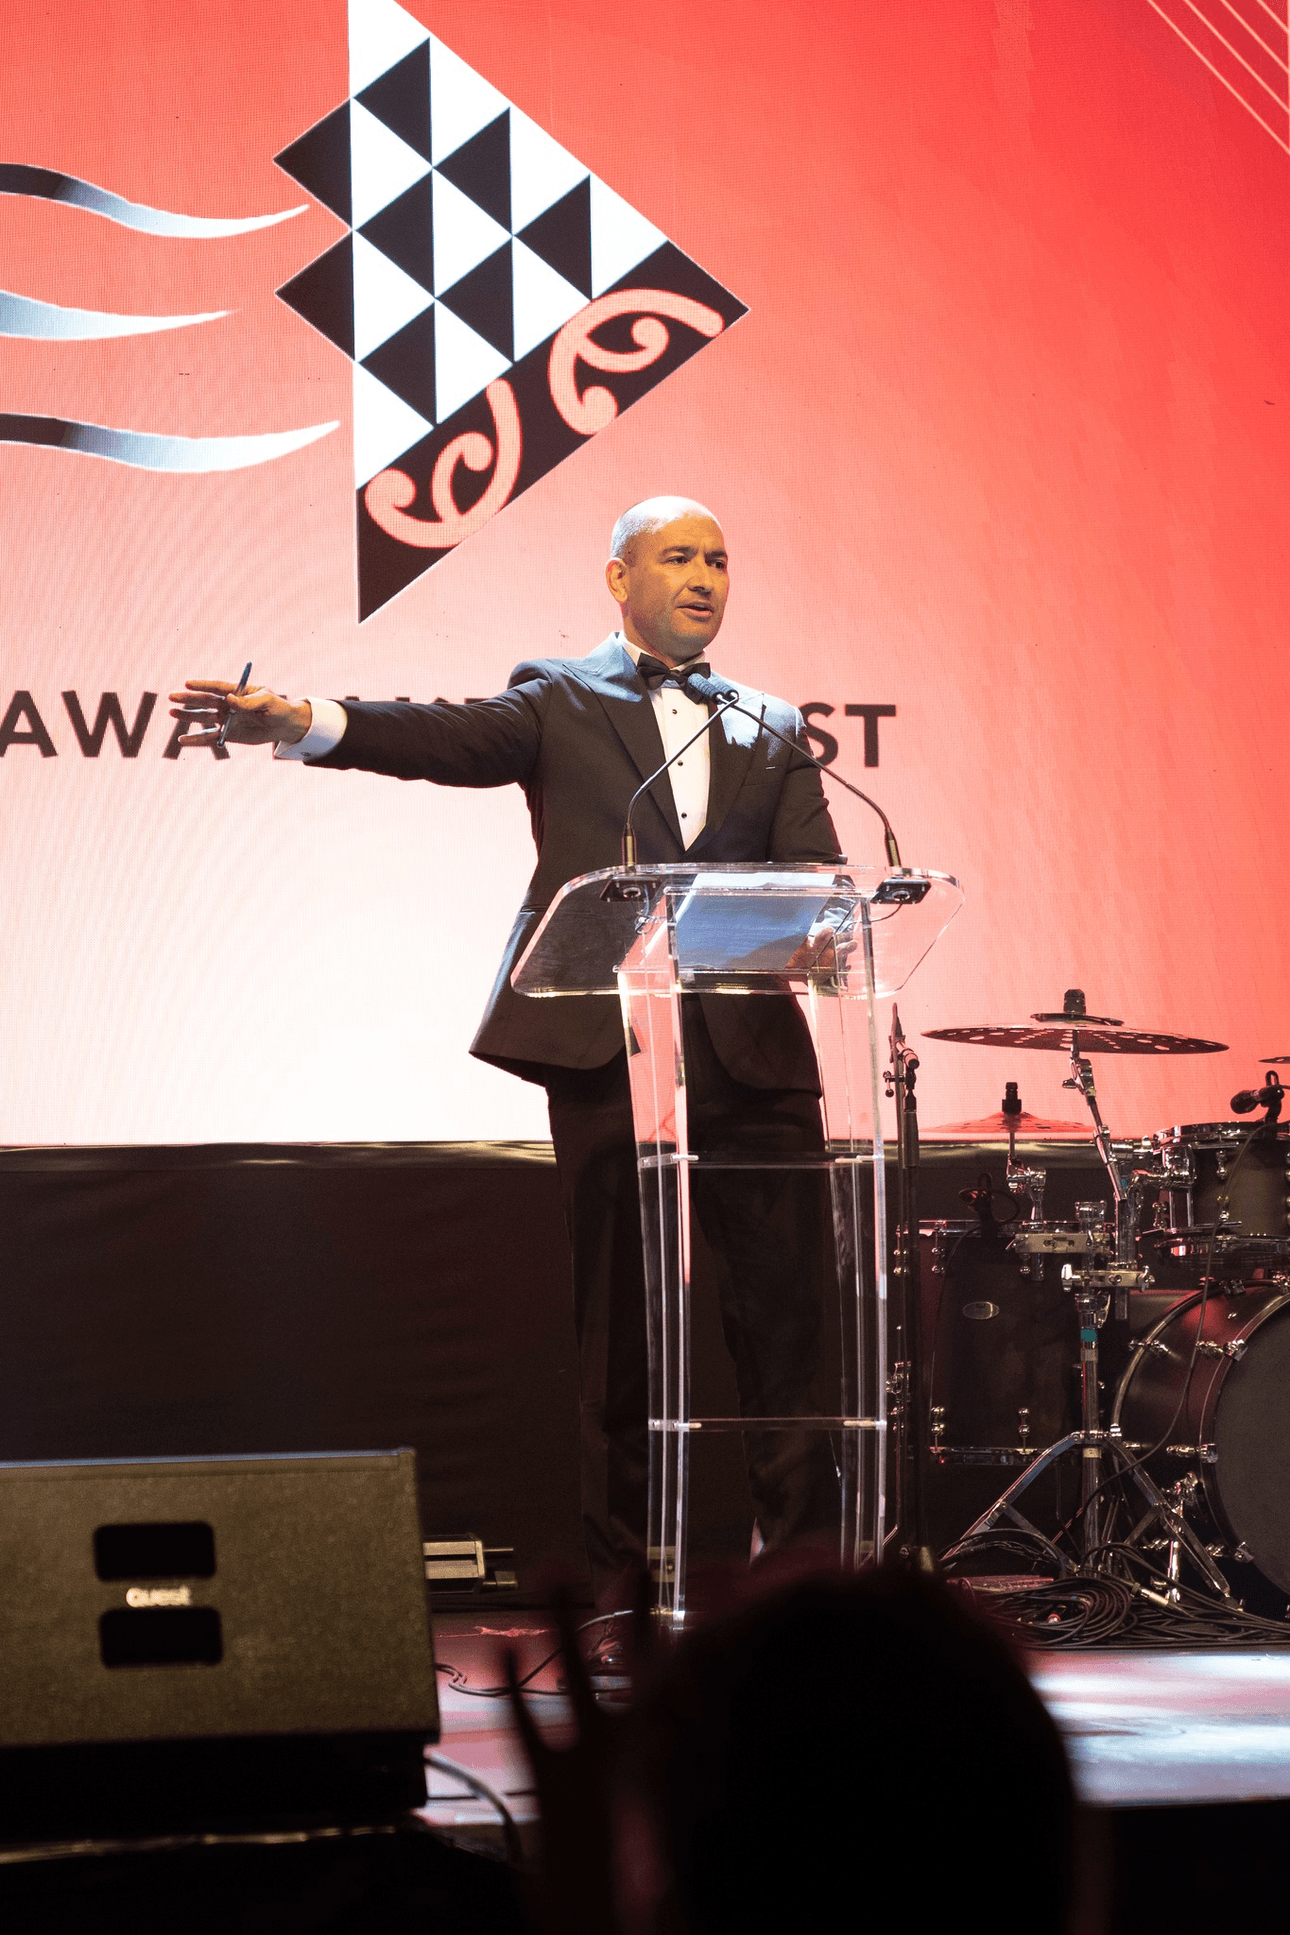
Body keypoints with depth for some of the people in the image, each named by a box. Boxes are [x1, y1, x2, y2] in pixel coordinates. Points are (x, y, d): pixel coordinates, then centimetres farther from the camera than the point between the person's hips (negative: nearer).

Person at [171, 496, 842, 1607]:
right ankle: (619, 1584, 8)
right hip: (606, 1048, -2)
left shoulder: (771, 729, 18)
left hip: (752, 1051, 2)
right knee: (617, 1327, 3)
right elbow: (446, 738, -8)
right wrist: (305, 724, -27)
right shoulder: (560, 702, 10)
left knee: (787, 1315, -1)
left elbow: (817, 874, 7)